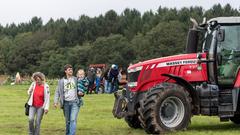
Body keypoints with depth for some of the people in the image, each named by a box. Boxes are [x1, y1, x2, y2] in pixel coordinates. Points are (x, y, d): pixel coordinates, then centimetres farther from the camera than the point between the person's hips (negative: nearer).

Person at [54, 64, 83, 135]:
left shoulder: (76, 79, 7)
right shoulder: (61, 81, 5)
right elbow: (57, 92, 4)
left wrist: (81, 93, -4)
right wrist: (56, 102, -8)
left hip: (75, 102, -1)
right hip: (66, 103, 1)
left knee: (73, 120, -13)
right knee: (68, 121, 9)